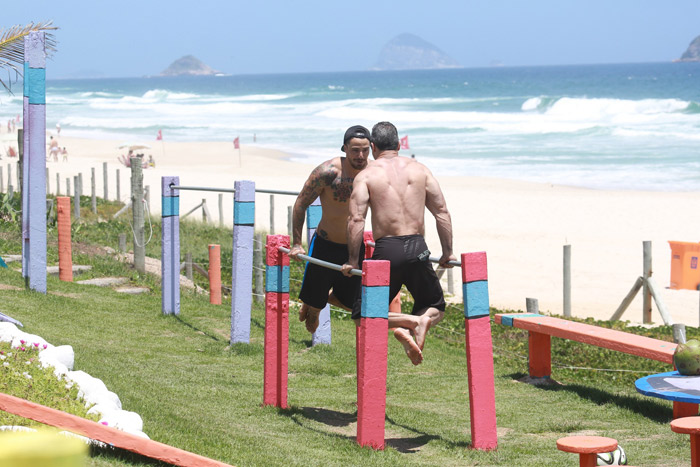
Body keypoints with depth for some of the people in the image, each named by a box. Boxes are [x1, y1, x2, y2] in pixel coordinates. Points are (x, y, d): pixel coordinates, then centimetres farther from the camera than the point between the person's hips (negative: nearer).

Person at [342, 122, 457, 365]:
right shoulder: (419, 169, 11)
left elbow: (356, 220, -9)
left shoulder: (366, 175, 3)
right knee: (435, 307, 23)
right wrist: (447, 253, 13)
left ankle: (407, 322, -16)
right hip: (417, 249, 3)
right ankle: (421, 321, -13)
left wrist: (352, 260, -3)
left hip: (386, 250, -2)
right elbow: (442, 212, 8)